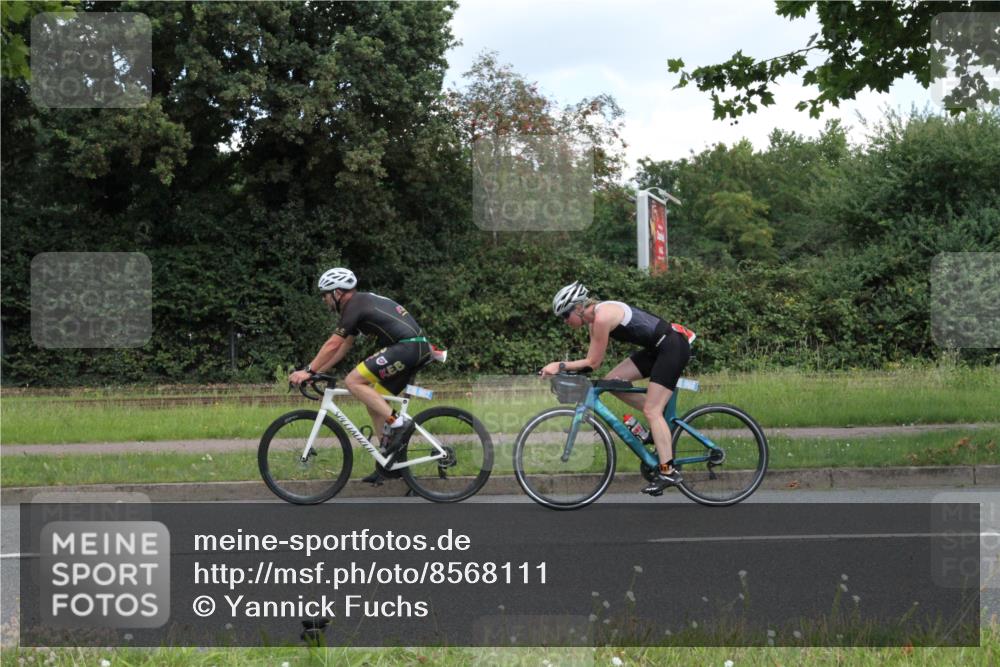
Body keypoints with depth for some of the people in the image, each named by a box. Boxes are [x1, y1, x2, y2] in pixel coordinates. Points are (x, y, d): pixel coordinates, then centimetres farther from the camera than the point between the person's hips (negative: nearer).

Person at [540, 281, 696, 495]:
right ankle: (661, 425, 12)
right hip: (657, 348, 9)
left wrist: (560, 366, -12)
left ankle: (668, 472, -11)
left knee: (651, 411, -11)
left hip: (673, 347, -9)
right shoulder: (594, 318, 9)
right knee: (613, 380, 4)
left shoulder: (602, 317, -21)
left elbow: (593, 362, -16)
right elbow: (592, 360, 10)